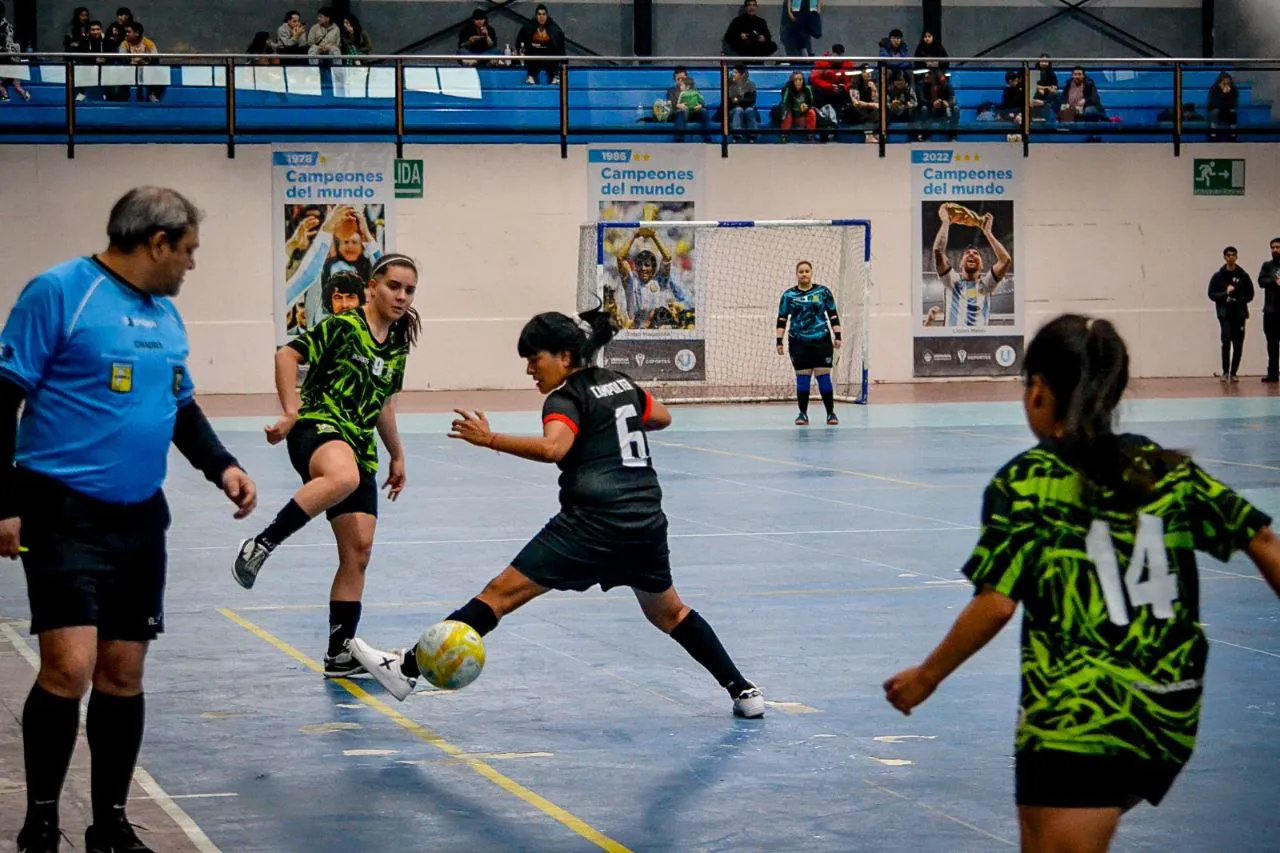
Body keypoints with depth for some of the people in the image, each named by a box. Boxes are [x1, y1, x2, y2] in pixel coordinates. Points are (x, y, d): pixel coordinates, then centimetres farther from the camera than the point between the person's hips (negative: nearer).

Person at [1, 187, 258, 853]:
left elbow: (182, 407, 25)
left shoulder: (165, 312, 14)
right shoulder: (59, 292, -9)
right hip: (65, 515, -7)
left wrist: (221, 466, 7)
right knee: (70, 667, -15)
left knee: (123, 675, 8)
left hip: (140, 520, 7)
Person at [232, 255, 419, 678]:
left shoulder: (398, 344, 17)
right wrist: (291, 413, -17)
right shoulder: (342, 326, -4)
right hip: (317, 427, -7)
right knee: (343, 477, -43)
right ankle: (262, 544, -34)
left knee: (358, 549, 1)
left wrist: (397, 455, 32)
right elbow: (287, 355, -9)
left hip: (359, 448, 7)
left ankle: (340, 653, 7)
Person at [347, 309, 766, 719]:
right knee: (668, 612, 28)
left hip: (593, 524, -7)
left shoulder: (567, 399, -5)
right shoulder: (621, 383, 16)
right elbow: (662, 417, 35)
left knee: (501, 593, -8)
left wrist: (490, 439, -29)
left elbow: (553, 447, -27)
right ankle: (744, 691, 27)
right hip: (648, 522, 7)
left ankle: (408, 668, -11)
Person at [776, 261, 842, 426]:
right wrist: (779, 341, -2)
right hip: (799, 343, 1)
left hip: (822, 341, 0)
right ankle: (803, 414, 7)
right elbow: (782, 319, 4)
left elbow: (833, 315, 6)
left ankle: (830, 413, 5)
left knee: (824, 376, -2)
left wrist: (837, 336, -1)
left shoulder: (823, 292, 3)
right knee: (802, 378, 0)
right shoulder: (789, 295, 4)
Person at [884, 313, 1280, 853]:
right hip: (1172, 720, 6)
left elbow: (995, 605, -11)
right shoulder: (1167, 469, 8)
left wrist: (926, 676, 1)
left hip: (1076, 718, -6)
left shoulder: (1025, 483, -6)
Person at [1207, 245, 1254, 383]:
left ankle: (1233, 372, 14)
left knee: (1238, 344, 2)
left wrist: (1238, 301, -11)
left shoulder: (1243, 275, 4)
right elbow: (1211, 294, 1)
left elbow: (1250, 294, 5)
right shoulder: (1218, 276, 3)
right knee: (1226, 341, -16)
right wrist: (1225, 294, -14)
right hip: (1225, 314, -2)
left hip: (1239, 314, 2)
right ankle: (1225, 372, -6)